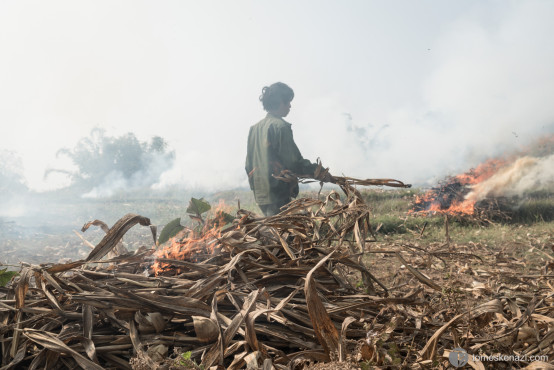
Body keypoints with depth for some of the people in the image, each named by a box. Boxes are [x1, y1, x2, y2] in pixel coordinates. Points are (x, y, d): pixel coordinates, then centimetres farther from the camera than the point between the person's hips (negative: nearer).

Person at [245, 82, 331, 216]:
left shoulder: (255, 127, 14)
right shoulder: (281, 126, -12)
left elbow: (249, 165, 17)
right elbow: (295, 162, -15)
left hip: (260, 193, 9)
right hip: (277, 194, -9)